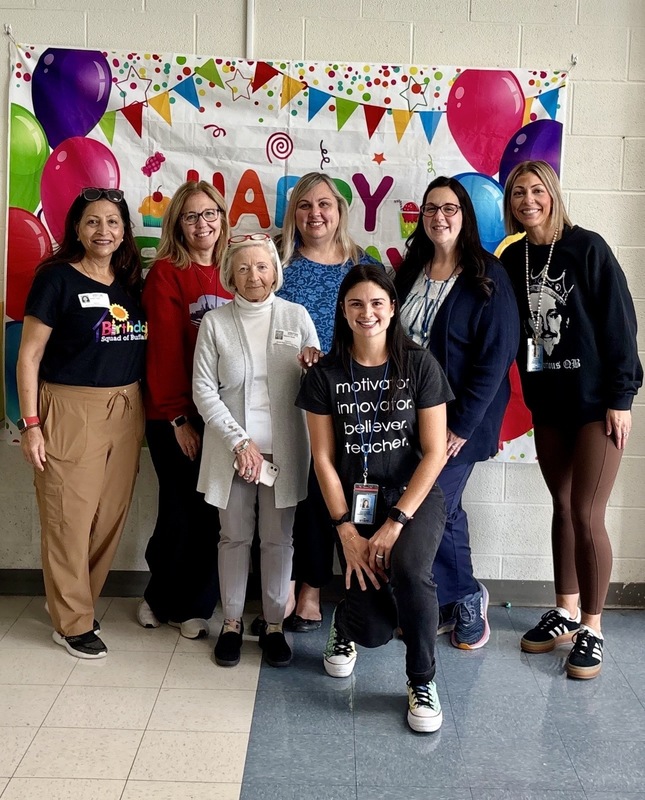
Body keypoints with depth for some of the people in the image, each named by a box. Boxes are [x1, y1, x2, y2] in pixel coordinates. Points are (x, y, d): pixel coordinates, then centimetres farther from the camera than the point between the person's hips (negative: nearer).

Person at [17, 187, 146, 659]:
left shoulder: (132, 282, 10)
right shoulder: (57, 278, -5)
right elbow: (29, 355, -6)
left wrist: (145, 413, 9)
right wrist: (31, 424, -11)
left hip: (126, 411, 5)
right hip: (70, 412, -5)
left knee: (111, 516, 10)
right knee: (70, 519, 1)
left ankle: (73, 602, 30)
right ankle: (73, 623, 17)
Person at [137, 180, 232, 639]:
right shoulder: (166, 273, -4)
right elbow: (164, 348, -9)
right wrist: (178, 417, -12)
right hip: (176, 417, -4)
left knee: (213, 513, 7)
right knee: (183, 512, 3)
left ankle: (194, 605, 26)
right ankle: (162, 598, 27)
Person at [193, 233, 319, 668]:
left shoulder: (296, 316, 2)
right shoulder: (215, 322, 0)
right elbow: (204, 390, -3)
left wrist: (313, 366, -17)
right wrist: (239, 442, -11)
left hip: (284, 448, 0)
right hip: (231, 448, 0)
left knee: (279, 538, 8)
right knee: (235, 537, 10)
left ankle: (274, 624, 23)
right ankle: (232, 623, 26)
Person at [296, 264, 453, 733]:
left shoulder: (420, 365, -4)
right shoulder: (326, 374, 0)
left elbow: (434, 452, -7)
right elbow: (323, 458, 0)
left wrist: (395, 522, -14)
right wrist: (347, 531, -7)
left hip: (414, 497, -1)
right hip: (354, 501, 1)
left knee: (409, 568, -33)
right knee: (374, 629, -10)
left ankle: (423, 682, -6)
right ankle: (345, 626, 32)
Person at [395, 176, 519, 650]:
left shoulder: (487, 277, -8)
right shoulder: (411, 272, 10)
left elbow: (496, 357, -13)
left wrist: (462, 424, -17)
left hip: (459, 419, -5)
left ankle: (462, 598, 17)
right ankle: (461, 601, 29)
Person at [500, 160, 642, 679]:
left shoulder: (587, 248, -8)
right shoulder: (512, 259, 5)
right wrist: (529, 391, 1)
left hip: (595, 400, -4)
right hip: (547, 402, 5)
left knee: (587, 515, -4)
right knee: (563, 507, 13)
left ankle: (592, 628, 12)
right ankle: (566, 613, 26)